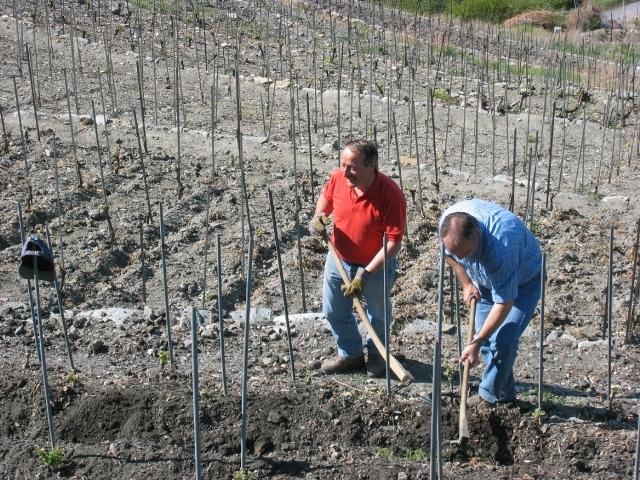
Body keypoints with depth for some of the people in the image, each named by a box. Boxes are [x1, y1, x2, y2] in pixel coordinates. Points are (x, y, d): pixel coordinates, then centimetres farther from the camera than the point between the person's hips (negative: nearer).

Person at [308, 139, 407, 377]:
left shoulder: (391, 195, -32)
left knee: (378, 316, 20)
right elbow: (325, 197, 8)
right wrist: (319, 216, -13)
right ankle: (350, 354, 43)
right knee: (334, 312, 19)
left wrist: (365, 274, -30)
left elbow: (394, 242, -28)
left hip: (375, 266, -4)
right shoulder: (338, 178, -17)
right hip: (338, 260, 4)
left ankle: (376, 355, 48)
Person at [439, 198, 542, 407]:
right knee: (486, 337, 4)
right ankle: (505, 395, 20)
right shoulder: (449, 223, -27)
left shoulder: (501, 247, -45)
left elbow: (504, 303, -35)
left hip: (523, 282, -6)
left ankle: (488, 397, 1)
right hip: (486, 280, 6)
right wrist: (466, 284, -3)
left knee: (503, 341, -16)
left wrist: (476, 343, -30)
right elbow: (449, 253, 0)